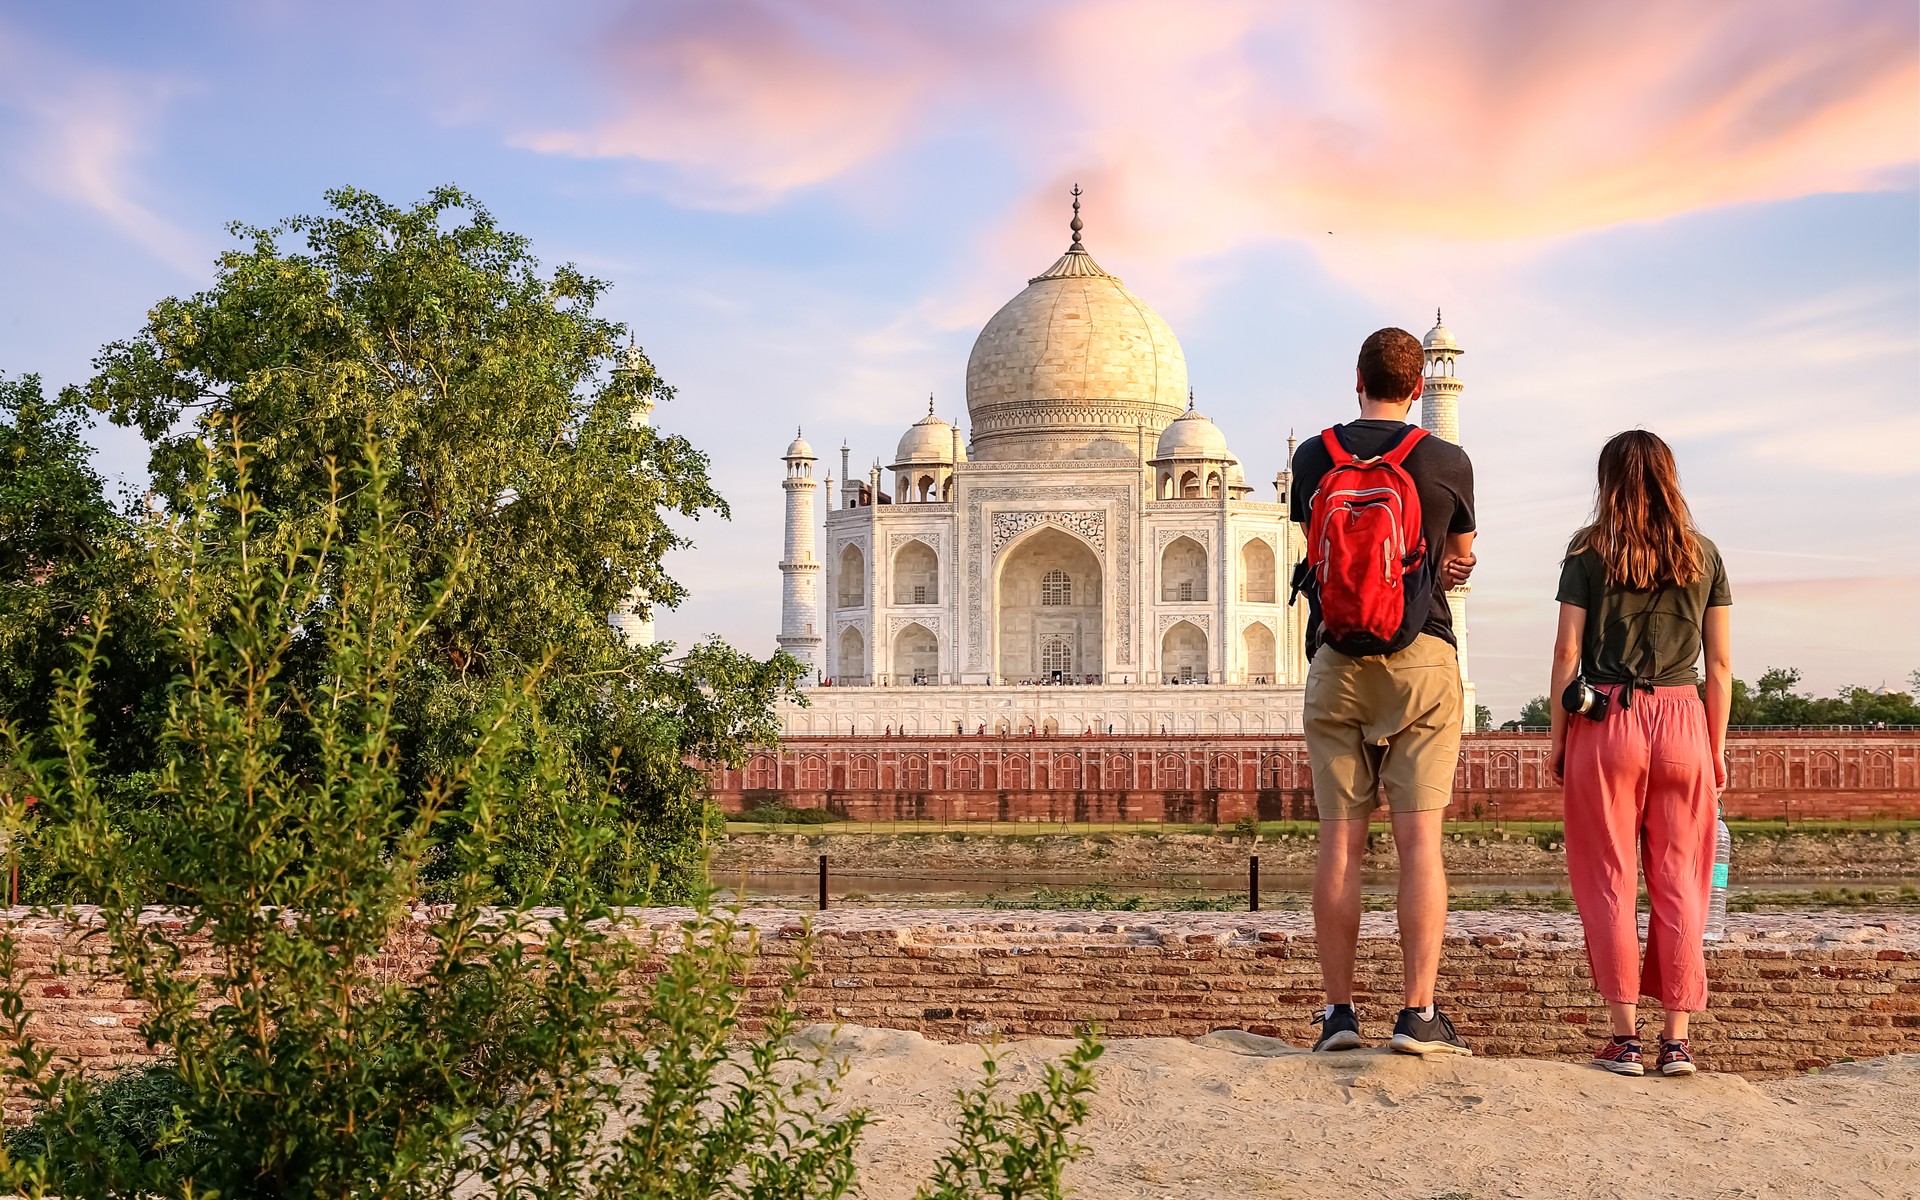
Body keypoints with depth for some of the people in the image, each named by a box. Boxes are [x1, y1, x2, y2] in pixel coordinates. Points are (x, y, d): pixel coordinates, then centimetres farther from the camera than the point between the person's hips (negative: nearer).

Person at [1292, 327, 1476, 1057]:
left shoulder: (1312, 459, 6)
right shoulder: (1447, 462, 2)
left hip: (1336, 660, 2)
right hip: (1421, 656, -1)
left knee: (1340, 840, 4)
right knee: (1420, 838, -2)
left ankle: (1338, 1012, 6)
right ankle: (1418, 1013, -4)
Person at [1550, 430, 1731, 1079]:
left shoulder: (1589, 551, 1)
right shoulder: (1703, 554, 7)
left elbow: (1567, 651, -3)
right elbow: (1720, 665, 6)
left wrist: (1558, 737, 4)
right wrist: (1716, 750, 12)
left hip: (1605, 722, -2)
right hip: (1682, 721, 2)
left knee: (1611, 883, 4)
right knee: (1679, 885, 7)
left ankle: (1625, 1034, 4)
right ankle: (1676, 1038, 8)